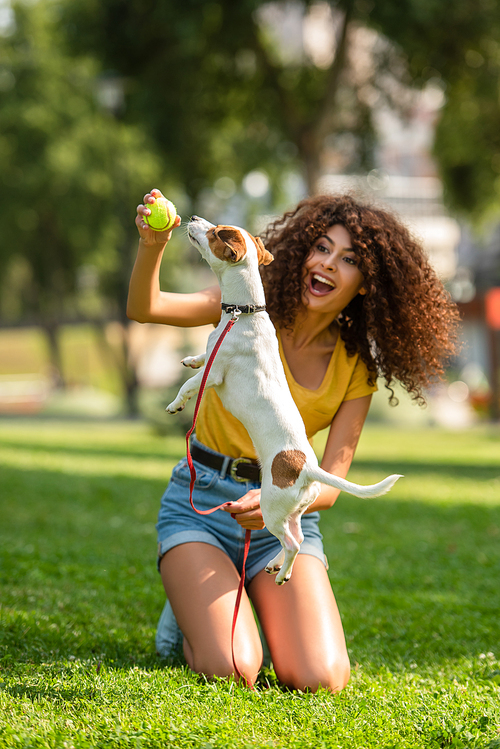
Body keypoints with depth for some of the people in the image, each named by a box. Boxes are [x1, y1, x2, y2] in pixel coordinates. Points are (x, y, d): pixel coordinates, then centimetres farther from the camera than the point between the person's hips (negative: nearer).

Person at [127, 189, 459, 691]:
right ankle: (190, 609, 12)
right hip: (202, 502, -2)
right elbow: (145, 308, -22)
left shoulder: (356, 369, -1)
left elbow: (330, 484, -8)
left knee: (320, 679, -18)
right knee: (232, 671, -23)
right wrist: (151, 248, -43)